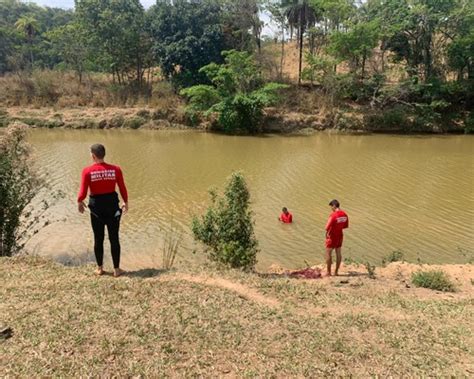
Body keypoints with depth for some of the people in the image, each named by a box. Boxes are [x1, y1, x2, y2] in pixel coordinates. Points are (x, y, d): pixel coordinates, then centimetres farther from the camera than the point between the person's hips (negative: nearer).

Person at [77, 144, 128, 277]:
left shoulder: (87, 171, -12)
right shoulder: (115, 169, -8)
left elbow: (83, 192, -11)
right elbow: (122, 189, -3)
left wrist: (79, 202, 10)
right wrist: (126, 202, 15)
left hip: (96, 206, 0)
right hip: (112, 206, 1)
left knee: (98, 239, 15)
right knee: (114, 238, 10)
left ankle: (100, 268, 27)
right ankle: (116, 269, 17)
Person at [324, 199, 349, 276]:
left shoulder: (333, 215, -24)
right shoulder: (344, 214, -1)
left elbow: (327, 227, -23)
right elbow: (346, 226, 9)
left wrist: (327, 232, -3)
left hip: (332, 236, -7)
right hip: (340, 235, 7)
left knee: (328, 253, 4)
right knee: (338, 253, 14)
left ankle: (328, 272, 8)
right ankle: (336, 271, 21)